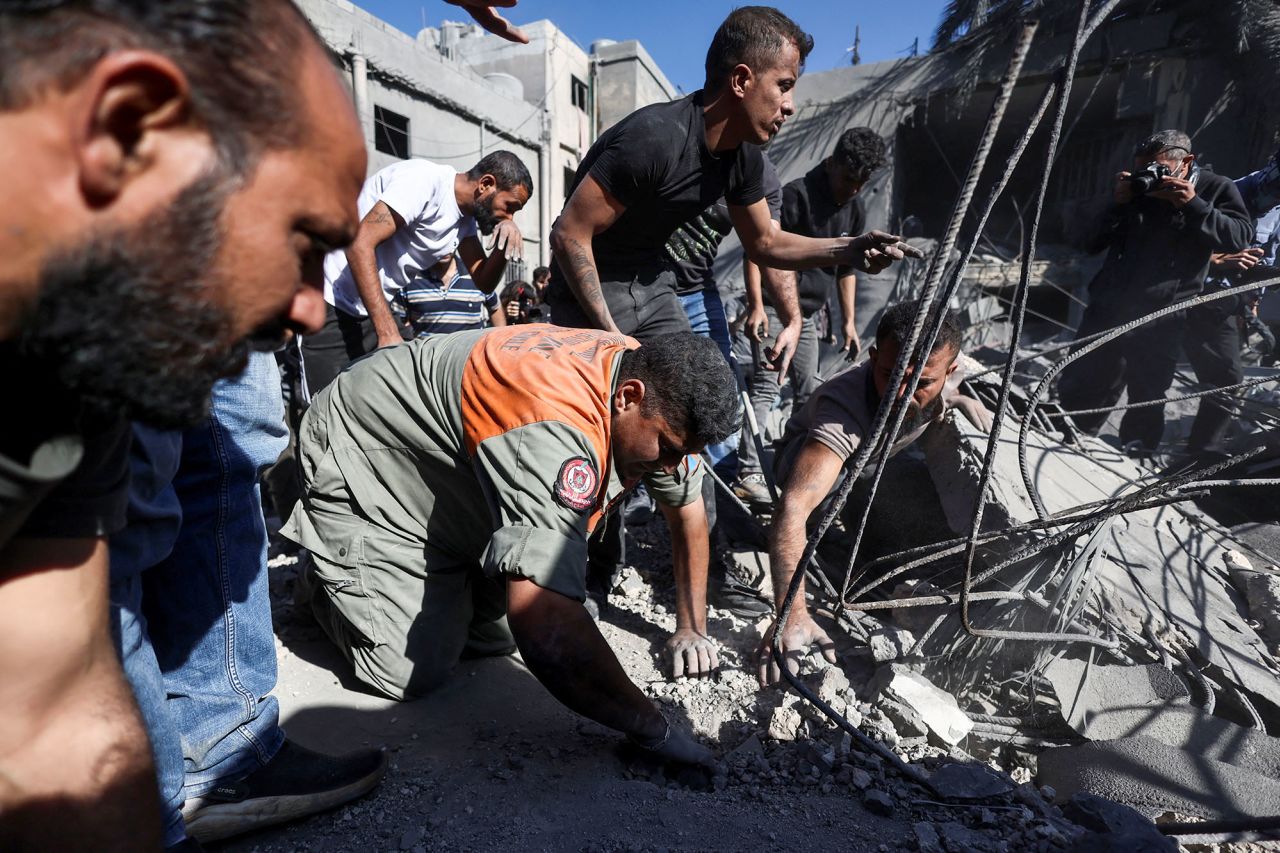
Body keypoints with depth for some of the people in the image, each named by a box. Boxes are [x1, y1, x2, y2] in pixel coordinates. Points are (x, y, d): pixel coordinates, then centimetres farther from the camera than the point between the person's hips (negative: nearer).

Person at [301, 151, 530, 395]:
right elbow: (359, 246, -26)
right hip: (331, 305, -8)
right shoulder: (425, 179, -20)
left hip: (373, 310, 8)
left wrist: (504, 245, -14)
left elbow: (483, 281, 6)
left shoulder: (466, 216, 7)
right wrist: (388, 333, -30)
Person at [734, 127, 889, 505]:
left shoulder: (854, 211, 9)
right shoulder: (796, 195, -15)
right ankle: (749, 474, -13)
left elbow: (846, 269, 17)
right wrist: (755, 306, -27)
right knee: (766, 388, -14)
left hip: (808, 313, 8)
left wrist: (849, 321, 13)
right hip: (774, 307, -8)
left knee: (808, 393, 12)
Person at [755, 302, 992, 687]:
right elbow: (793, 509, -58)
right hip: (811, 454, -5)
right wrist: (792, 613, -69)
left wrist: (960, 399, -21)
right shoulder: (843, 404, -46)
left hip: (881, 460, 5)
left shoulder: (944, 372, -28)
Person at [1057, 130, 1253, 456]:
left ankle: (1137, 454, 20)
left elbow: (1240, 236, -10)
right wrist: (1117, 204, -10)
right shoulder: (1134, 188, 8)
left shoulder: (1216, 189, 2)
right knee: (1077, 391, 8)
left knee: (1147, 399, 6)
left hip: (1160, 322, -3)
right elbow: (1094, 241, 5)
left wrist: (1193, 206, -20)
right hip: (1108, 309, 3)